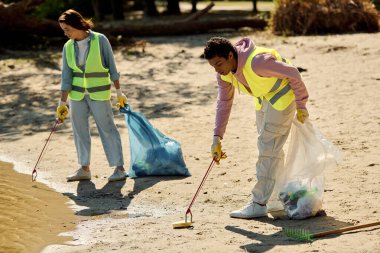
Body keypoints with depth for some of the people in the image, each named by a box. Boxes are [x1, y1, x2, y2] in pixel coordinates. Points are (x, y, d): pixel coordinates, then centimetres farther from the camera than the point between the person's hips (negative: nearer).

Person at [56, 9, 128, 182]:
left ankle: (119, 168, 2)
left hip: (99, 94, -4)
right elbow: (66, 77, 3)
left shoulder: (100, 40, -10)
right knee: (79, 131, 6)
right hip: (77, 95, 5)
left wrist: (119, 92, -4)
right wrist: (62, 102, -1)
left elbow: (111, 67, -5)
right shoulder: (68, 47, 1)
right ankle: (84, 169, 15)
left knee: (107, 129, -4)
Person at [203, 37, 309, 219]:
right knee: (271, 148, 16)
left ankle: (259, 204, -11)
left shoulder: (257, 62, -36)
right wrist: (217, 137, -5)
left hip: (282, 96, -9)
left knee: (267, 147, -13)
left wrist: (301, 106, -16)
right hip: (263, 98, 9)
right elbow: (224, 102, 0)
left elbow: (292, 73, -26)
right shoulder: (224, 72, -11)